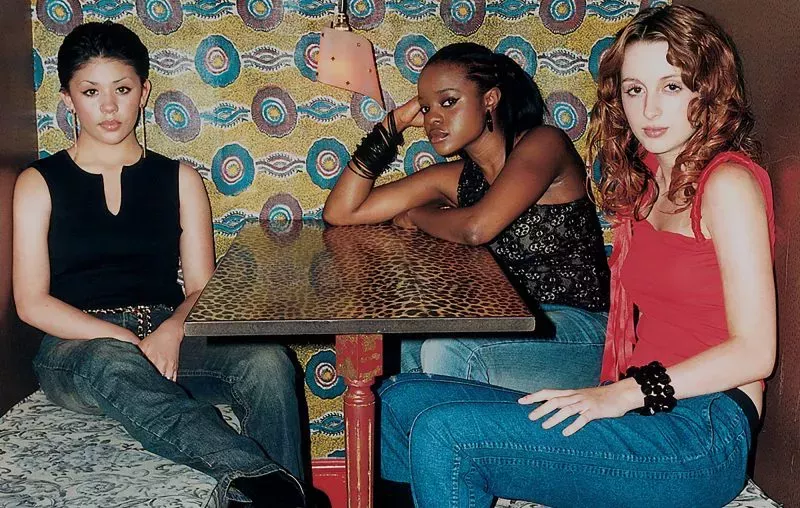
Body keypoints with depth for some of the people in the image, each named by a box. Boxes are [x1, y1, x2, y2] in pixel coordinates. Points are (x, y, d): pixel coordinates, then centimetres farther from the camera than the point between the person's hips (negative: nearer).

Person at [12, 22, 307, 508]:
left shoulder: (179, 179, 16)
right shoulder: (39, 184, 10)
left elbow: (202, 286, 8)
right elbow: (33, 303, 1)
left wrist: (172, 330, -16)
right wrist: (125, 339, -14)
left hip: (167, 337, 3)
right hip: (78, 346, -2)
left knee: (267, 361, -30)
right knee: (113, 365, -41)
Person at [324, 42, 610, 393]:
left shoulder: (544, 143, -9)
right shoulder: (454, 178, 9)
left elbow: (477, 228, -25)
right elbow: (340, 213, 8)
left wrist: (414, 215, -4)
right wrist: (395, 122, 4)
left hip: (580, 327, -6)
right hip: (515, 325, 6)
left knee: (446, 349, -25)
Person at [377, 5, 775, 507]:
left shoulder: (728, 182, -7)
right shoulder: (647, 180, 18)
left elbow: (754, 351, -13)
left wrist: (625, 393, -16)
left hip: (701, 432, -8)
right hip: (644, 410, 8)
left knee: (443, 433, -22)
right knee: (402, 399, -2)